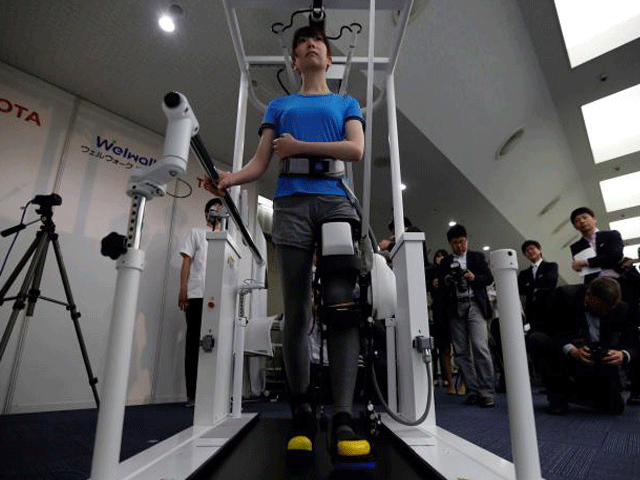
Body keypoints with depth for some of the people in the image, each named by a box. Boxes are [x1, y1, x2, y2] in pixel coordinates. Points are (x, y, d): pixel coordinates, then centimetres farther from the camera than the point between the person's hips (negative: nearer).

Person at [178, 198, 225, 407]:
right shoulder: (196, 233, 14)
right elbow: (187, 262, 5)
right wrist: (183, 290, -8)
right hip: (197, 296, -3)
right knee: (194, 343, -1)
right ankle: (193, 394, 3)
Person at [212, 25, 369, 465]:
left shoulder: (347, 104, 23)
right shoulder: (279, 106, 25)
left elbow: (356, 150, 3)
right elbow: (260, 163, 12)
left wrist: (299, 146, -2)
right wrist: (229, 178, -9)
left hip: (336, 200, 0)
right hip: (292, 202, 1)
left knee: (343, 305, -15)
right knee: (297, 311, -4)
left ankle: (343, 419, -14)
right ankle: (303, 416, 4)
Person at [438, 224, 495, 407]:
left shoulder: (477, 257, 12)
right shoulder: (445, 263, 15)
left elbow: (489, 278, 7)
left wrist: (474, 277, -12)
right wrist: (446, 281, -10)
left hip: (474, 305, -2)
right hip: (455, 308, 2)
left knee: (481, 348, -12)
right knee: (461, 352, 1)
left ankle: (486, 392, -6)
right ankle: (472, 391, 8)